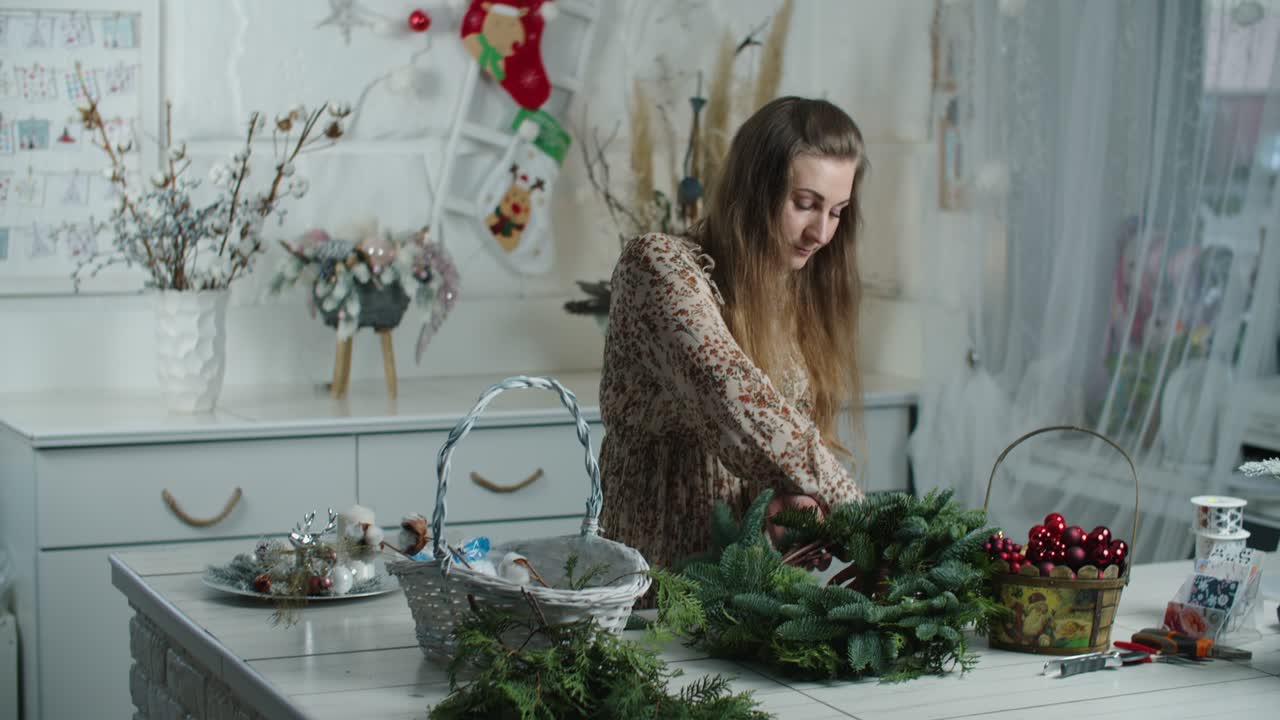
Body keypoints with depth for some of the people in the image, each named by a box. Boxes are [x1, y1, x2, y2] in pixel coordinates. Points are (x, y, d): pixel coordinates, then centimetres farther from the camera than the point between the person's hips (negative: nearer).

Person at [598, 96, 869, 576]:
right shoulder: (659, 264, -12)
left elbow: (800, 428, 8)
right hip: (660, 567, -7)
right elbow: (735, 402, -26)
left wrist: (791, 493, -16)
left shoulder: (802, 294, 13)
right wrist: (853, 511, -26)